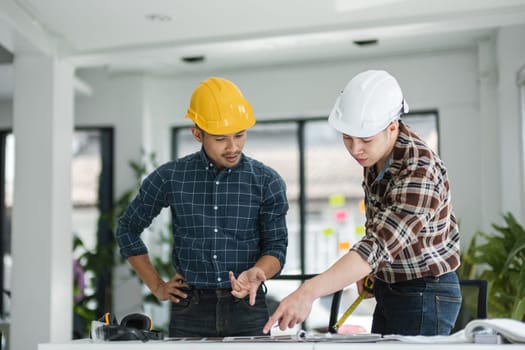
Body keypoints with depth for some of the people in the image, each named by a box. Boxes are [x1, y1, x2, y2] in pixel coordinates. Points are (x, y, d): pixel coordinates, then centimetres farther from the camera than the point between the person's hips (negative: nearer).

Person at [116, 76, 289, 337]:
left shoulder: (267, 182, 0)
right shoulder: (170, 177, 0)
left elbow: (276, 246, -1)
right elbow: (127, 229, 11)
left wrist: (255, 273, -23)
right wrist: (156, 286, 6)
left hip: (247, 309, 0)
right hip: (190, 310, 0)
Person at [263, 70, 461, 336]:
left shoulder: (419, 172, -29)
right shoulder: (373, 152, -3)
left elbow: (379, 245, -39)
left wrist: (309, 292, -48)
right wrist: (367, 268, -4)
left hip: (425, 294, -8)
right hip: (388, 290, 8)